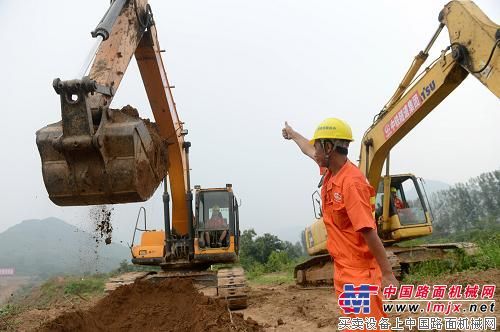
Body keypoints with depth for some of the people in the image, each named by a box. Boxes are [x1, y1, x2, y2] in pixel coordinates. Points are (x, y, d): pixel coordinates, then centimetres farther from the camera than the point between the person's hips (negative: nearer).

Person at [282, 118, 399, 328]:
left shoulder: (351, 183, -23)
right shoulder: (331, 170, 3)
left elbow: (369, 232, -26)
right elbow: (309, 150, 25)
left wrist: (387, 274, -25)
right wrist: (292, 134, 44)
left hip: (360, 271, -9)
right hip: (342, 268, 9)